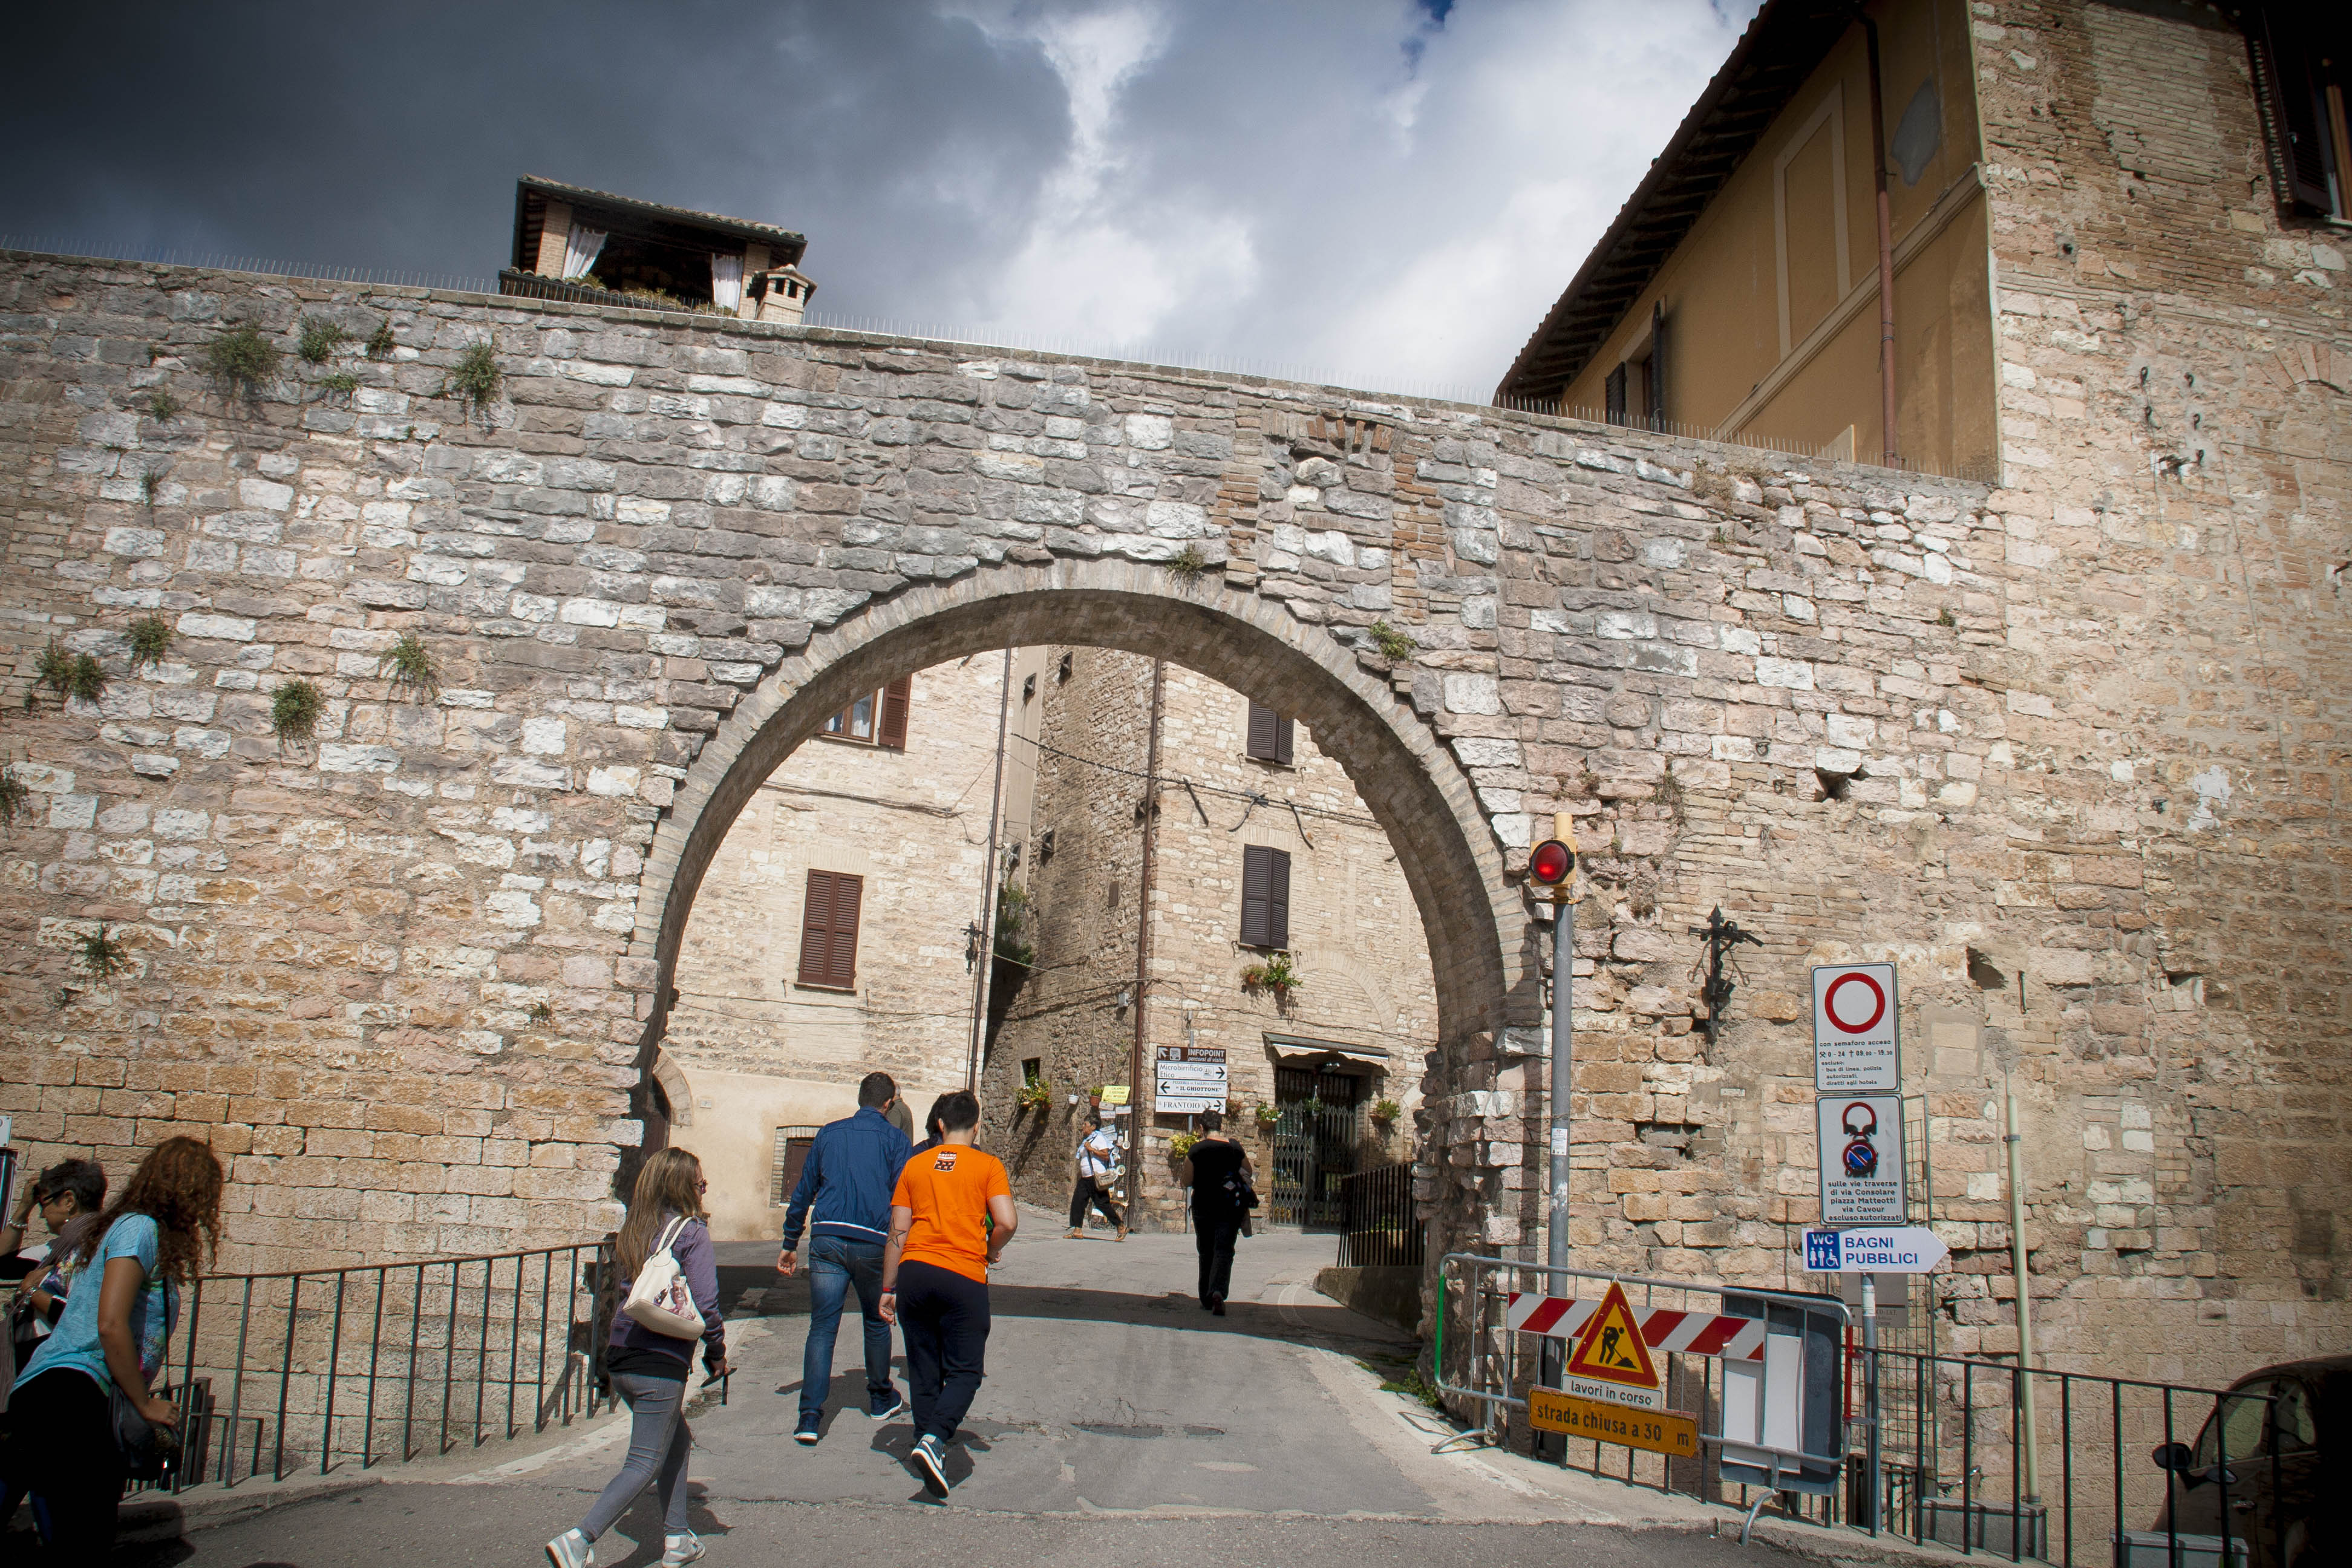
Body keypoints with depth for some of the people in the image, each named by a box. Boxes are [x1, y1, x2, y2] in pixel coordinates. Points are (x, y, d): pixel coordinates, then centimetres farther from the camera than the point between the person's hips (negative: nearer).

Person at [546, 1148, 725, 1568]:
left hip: (620, 1358, 7)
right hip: (661, 1363, -7)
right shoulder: (692, 1231, -9)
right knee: (645, 1463, 2)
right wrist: (717, 1352, -1)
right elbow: (705, 1302, -14)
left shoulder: (631, 1231, 11)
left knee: (678, 1439, 23)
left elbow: (622, 1285, 15)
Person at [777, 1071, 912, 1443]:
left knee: (822, 1328, 2)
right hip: (873, 1243, -1)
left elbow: (803, 1191, 16)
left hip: (827, 1239, 1)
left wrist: (790, 1244, 22)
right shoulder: (895, 1138, 3)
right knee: (876, 1323, 19)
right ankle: (881, 1400, 33)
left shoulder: (830, 1133, 12)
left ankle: (810, 1416, -9)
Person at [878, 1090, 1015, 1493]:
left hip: (914, 1271, 3)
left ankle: (927, 1440, 18)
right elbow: (1007, 1223, -7)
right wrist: (990, 1252, 13)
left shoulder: (915, 1165, 11)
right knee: (965, 1370, 3)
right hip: (964, 1278, -3)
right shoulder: (988, 1165, 3)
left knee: (923, 1369, 13)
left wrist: (889, 1288, 16)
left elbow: (898, 1232, 10)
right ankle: (934, 1438, -16)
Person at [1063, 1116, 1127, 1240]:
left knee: (1103, 1204, -7)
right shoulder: (1087, 1139, 19)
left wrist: (1091, 1149, -22)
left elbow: (1106, 1155, -20)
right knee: (1077, 1202, 0)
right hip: (1085, 1178, 9)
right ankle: (1077, 1230, 2)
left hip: (1096, 1178, -9)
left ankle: (1121, 1227, 2)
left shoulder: (1099, 1138, -9)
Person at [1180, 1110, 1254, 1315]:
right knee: (1224, 1251, -1)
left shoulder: (1196, 1150, -7)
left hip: (1203, 1207, 0)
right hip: (1230, 1208, 0)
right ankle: (1219, 1291, -25)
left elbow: (1187, 1182, -3)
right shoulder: (1236, 1149, -1)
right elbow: (1248, 1177, 8)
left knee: (1206, 1253, 13)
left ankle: (1207, 1300, 18)